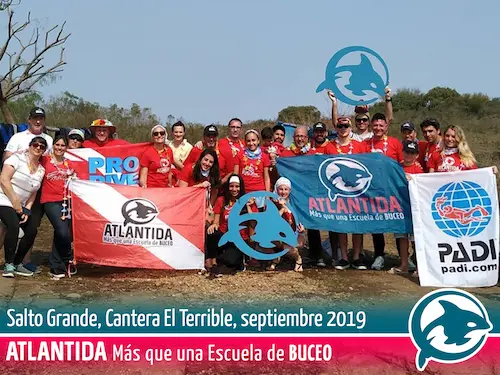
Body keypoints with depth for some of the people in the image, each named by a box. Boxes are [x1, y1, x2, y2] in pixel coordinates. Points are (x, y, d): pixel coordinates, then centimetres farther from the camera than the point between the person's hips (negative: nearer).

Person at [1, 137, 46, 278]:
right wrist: (15, 201, -17)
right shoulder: (17, 158, -9)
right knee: (14, 226, -26)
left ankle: (17, 264, 8)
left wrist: (27, 210, -2)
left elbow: (33, 193, 10)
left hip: (21, 206, 7)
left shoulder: (41, 169, 8)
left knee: (32, 229, -7)